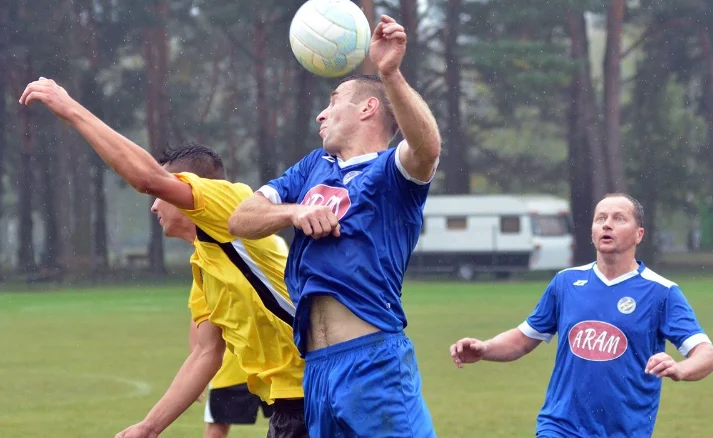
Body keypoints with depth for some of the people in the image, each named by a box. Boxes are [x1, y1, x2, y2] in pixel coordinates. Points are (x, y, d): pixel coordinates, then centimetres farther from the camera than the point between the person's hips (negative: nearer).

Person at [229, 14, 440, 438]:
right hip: (315, 368, 6)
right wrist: (293, 213, -2)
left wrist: (389, 73, -33)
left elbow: (428, 146, -20)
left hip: (374, 360, -6)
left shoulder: (391, 171, 3)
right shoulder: (313, 167, 23)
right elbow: (241, 220, 18)